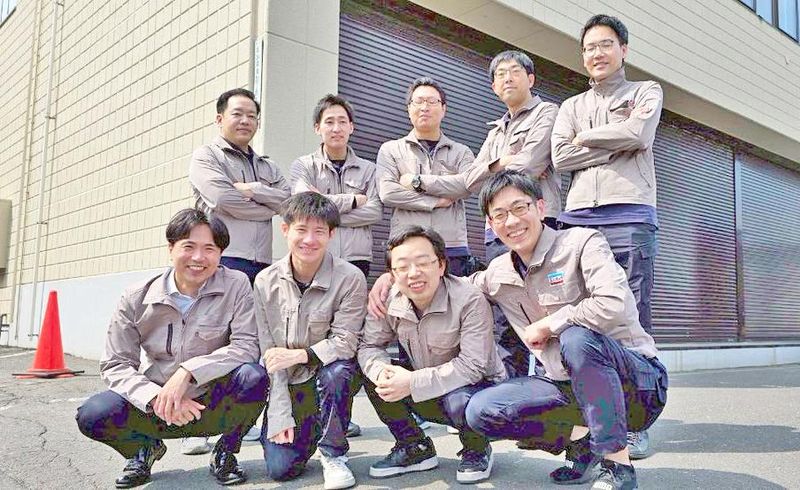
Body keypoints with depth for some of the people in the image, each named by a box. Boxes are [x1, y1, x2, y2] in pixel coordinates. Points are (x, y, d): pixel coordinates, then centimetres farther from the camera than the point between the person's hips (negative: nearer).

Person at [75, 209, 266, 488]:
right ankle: (146, 448, 13)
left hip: (215, 405, -1)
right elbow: (115, 365, -6)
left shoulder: (235, 285, -11)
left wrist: (188, 371, -29)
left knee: (253, 376, -31)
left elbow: (247, 346, -18)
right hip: (156, 409, 2)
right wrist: (156, 398, -25)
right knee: (91, 416, -22)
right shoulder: (137, 299, -6)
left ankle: (225, 452, 0)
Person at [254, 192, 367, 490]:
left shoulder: (350, 279, -16)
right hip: (286, 384, 2)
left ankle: (333, 453, -11)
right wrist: (280, 415, -12)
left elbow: (344, 343, -15)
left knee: (336, 370, -36)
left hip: (332, 376, -1)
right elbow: (269, 355, -7)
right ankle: (304, 432, 24)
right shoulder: (265, 282, -7)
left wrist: (298, 355, -27)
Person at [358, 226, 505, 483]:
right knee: (372, 374, -13)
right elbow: (369, 346, -5)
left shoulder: (470, 301, -26)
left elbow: (473, 366, -31)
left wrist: (414, 382, -35)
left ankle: (477, 451, 1)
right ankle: (416, 448, 6)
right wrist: (381, 370, -30)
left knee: (458, 400, -38)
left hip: (477, 387, -5)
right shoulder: (388, 303, -11)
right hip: (426, 398, 5)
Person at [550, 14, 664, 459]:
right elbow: (560, 157, 6)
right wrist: (615, 144, 0)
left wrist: (586, 138, 5)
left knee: (632, 318, -5)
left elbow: (638, 134, -5)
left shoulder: (646, 92, 17)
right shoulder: (571, 106, 24)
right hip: (578, 217, 3)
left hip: (629, 217, -3)